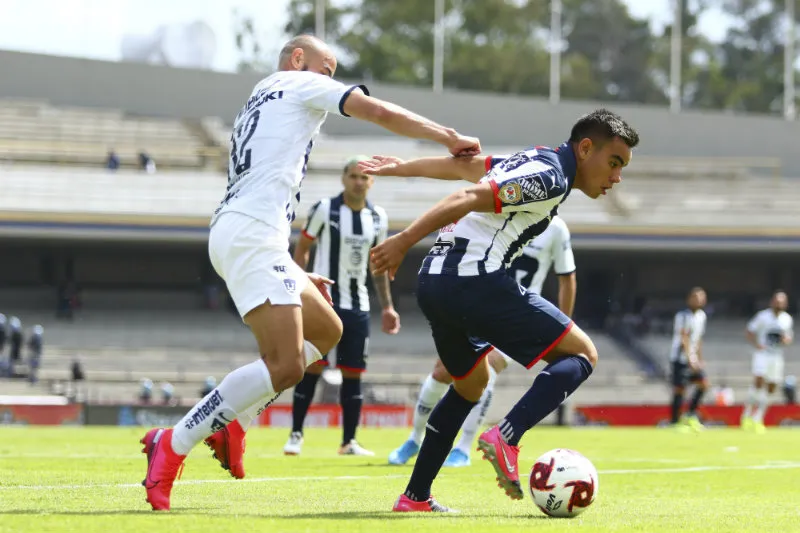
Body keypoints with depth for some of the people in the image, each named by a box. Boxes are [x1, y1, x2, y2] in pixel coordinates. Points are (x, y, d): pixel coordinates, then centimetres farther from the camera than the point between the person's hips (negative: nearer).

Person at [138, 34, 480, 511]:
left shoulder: (254, 108, 32)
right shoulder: (299, 84, 8)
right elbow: (378, 112, -1)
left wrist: (297, 274, 31)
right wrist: (448, 137, 6)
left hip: (238, 235, 10)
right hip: (250, 235, -10)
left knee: (326, 330, 20)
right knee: (286, 366, -19)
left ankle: (233, 424, 8)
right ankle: (173, 446, -19)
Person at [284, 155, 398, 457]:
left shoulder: (378, 218, 8)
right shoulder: (325, 210, -5)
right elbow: (302, 248, 1)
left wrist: (387, 305, 14)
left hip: (358, 307, 4)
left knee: (353, 373, 4)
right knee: (312, 367, -7)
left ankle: (349, 441, 11)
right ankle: (296, 435, 0)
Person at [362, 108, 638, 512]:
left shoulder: (531, 163, 19)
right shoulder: (549, 178, -10)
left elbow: (462, 165, 30)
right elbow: (469, 198, -18)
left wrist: (400, 168, 42)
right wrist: (404, 241, -21)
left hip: (433, 282, 10)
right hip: (476, 280, -10)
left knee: (471, 384, 29)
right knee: (581, 354, -5)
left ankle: (415, 497, 27)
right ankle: (506, 438, -22)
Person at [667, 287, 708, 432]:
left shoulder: (701, 315, 11)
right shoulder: (683, 316, -14)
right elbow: (684, 338, -20)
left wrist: (700, 359, 17)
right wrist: (690, 359, -24)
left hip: (692, 358, 8)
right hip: (680, 358, -8)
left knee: (703, 383, -1)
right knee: (679, 389, -6)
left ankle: (690, 415, 10)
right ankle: (675, 422, 2)